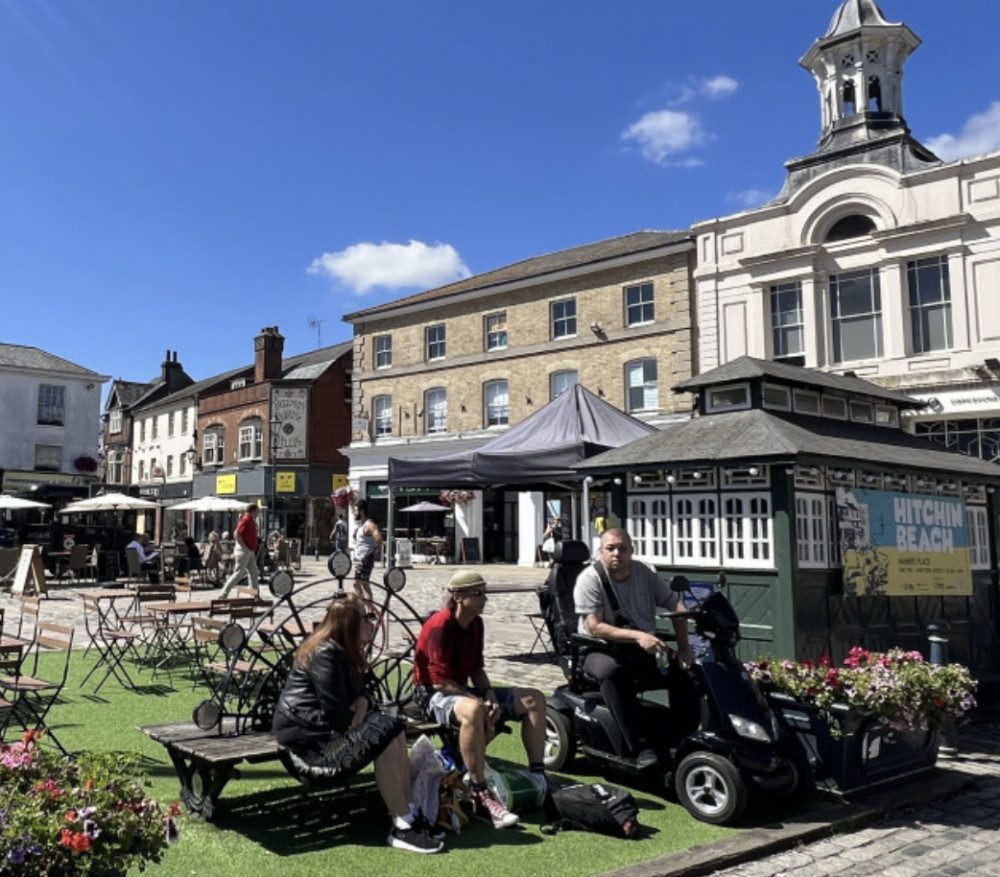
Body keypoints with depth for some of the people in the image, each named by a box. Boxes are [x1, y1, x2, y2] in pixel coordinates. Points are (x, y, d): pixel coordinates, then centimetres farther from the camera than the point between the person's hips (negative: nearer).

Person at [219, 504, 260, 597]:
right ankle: (224, 593, -2)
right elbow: (237, 534, -21)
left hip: (250, 552, 10)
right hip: (244, 551, -10)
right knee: (239, 573, -7)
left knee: (254, 574, 10)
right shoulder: (246, 520, -15)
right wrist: (245, 547, -20)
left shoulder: (251, 520, 14)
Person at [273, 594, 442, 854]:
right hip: (305, 732, -10)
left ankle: (410, 815, -9)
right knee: (383, 737, -22)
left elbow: (359, 692, 15)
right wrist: (358, 718, -5)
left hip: (329, 724, 10)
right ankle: (402, 828, -19)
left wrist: (362, 705, -7)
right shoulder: (325, 654, -20)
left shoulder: (344, 650, 11)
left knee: (395, 727, -7)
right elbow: (337, 714, -24)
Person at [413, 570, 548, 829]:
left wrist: (490, 697, -8)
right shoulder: (440, 626, -21)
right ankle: (480, 798, -38)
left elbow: (476, 668, 11)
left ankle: (538, 778, 3)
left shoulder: (475, 623, 5)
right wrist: (482, 704, -24)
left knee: (534, 699, 1)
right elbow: (440, 682, -24)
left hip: (463, 690, 9)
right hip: (434, 695, -9)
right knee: (473, 710, -44)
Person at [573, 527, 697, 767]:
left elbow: (676, 605, 6)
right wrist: (637, 636, -32)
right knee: (612, 671, -38)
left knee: (684, 670, -16)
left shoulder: (644, 574, 5)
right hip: (601, 651, -5)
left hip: (643, 650, 5)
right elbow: (595, 627, -20)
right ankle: (639, 746, -35)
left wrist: (684, 648, -9)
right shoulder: (590, 579, -11)